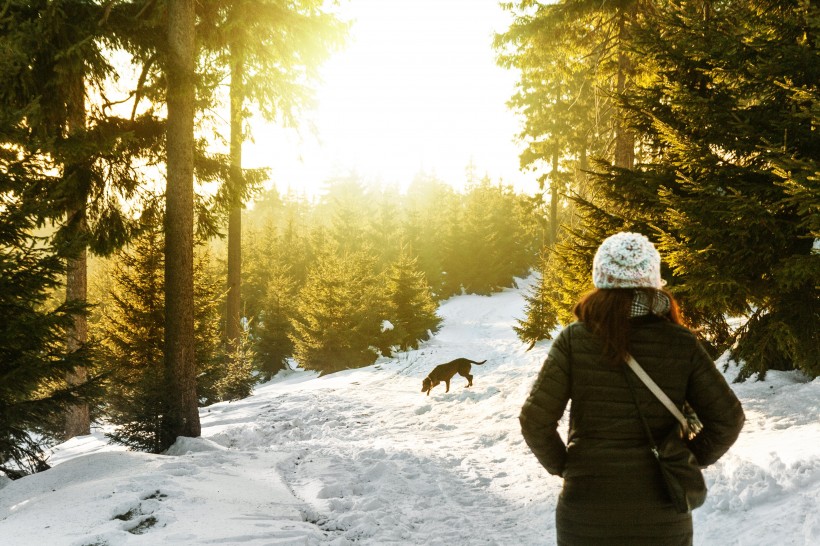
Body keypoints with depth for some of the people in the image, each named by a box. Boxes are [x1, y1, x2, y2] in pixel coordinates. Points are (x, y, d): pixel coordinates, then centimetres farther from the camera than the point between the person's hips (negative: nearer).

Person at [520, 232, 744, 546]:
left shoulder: (574, 340, -9)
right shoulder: (681, 345, -6)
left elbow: (535, 420, -11)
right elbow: (727, 419, -5)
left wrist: (562, 466, 3)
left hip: (588, 511, -1)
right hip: (662, 517, 1)